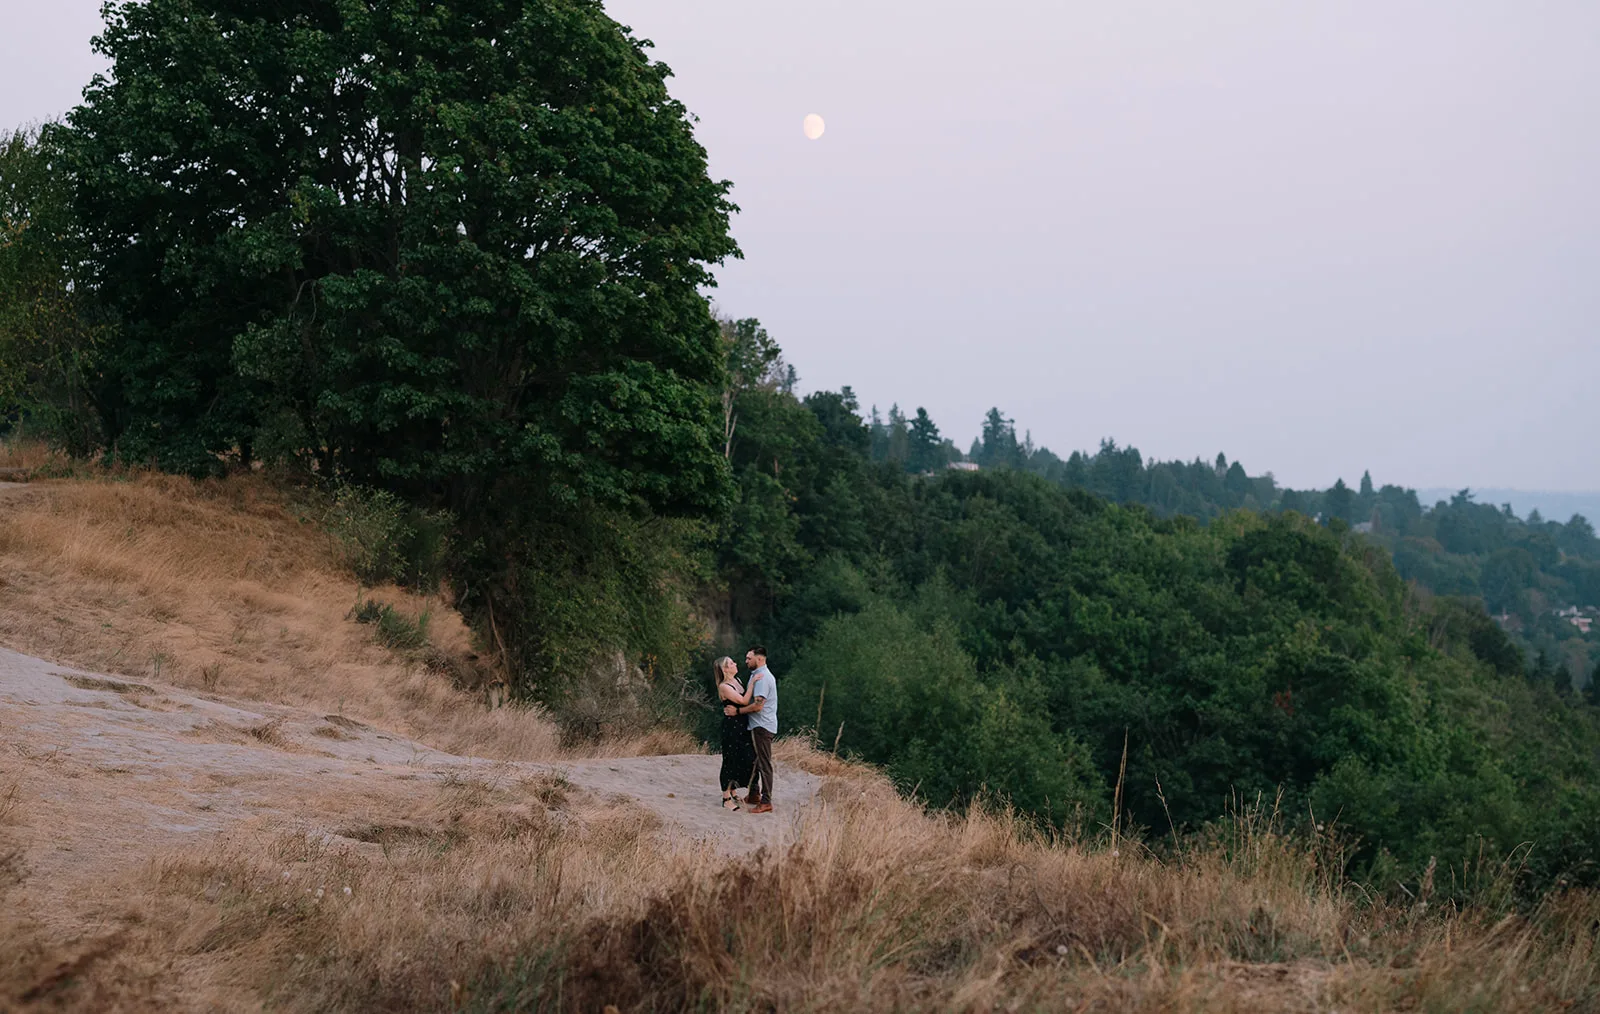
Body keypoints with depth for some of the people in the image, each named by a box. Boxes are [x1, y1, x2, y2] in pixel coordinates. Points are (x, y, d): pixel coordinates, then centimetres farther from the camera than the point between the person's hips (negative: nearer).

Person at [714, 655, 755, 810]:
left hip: (742, 726, 8)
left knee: (746, 759, 9)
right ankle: (726, 799, 8)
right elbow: (743, 701, -21)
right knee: (731, 760, -2)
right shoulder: (724, 687, -15)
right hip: (731, 726, -8)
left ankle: (732, 792, 26)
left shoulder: (737, 681, 11)